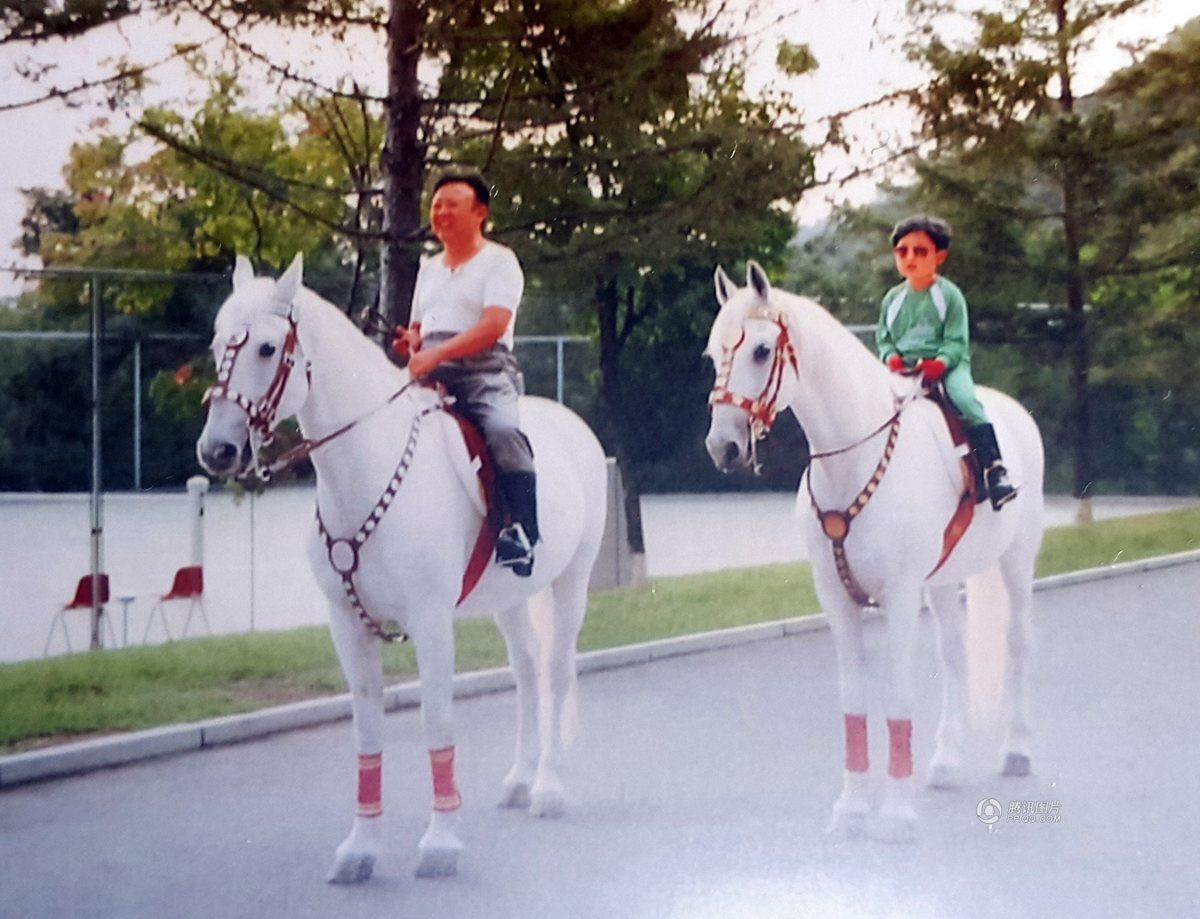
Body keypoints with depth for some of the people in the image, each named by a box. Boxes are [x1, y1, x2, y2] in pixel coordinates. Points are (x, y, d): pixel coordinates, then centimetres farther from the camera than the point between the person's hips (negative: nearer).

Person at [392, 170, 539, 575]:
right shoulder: (429, 269, 24)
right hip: (431, 379, 7)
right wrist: (410, 342, 7)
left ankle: (523, 530, -37)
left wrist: (436, 354, -24)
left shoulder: (498, 261, 2)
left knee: (502, 431, -34)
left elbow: (494, 326, -13)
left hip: (483, 374, -7)